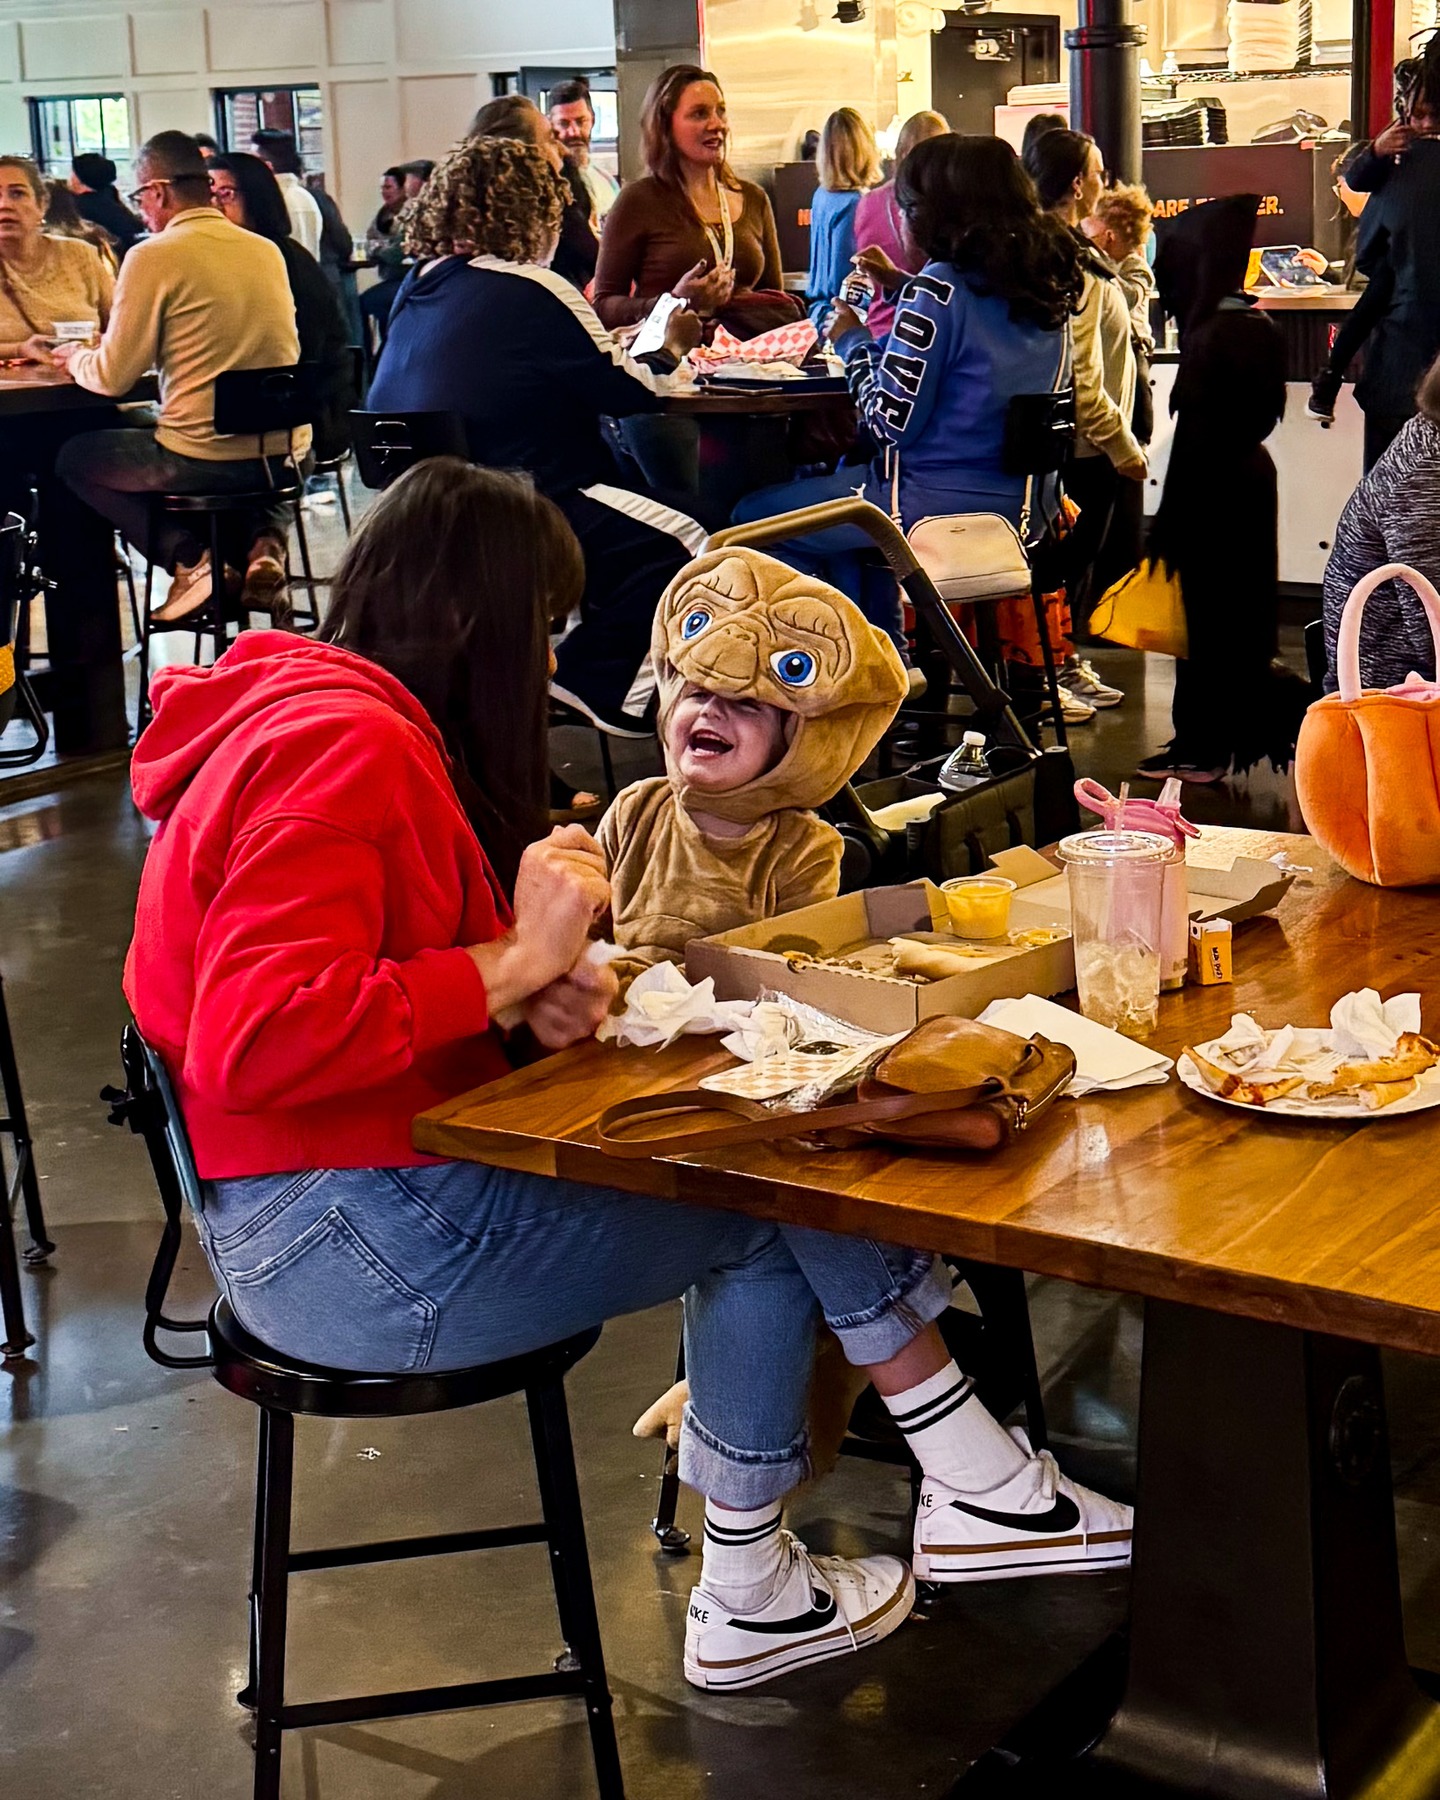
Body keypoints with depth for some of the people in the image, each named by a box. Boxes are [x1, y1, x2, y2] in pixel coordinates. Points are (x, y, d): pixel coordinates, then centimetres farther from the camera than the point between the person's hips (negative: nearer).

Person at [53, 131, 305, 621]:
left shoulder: (153, 256, -9)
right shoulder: (268, 251, 9)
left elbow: (112, 378, -6)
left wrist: (75, 357, 17)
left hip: (201, 460, -5)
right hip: (284, 454, 5)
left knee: (74, 457, 20)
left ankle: (189, 557, 5)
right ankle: (263, 539, 11)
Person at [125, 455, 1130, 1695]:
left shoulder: (337, 720, 15)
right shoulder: (345, 744, -18)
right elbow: (257, 1042, -30)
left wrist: (538, 987, -8)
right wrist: (515, 964, -23)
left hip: (365, 1190, 10)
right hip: (344, 1242, -10)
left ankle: (751, 1590, 12)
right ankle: (985, 1488, 11)